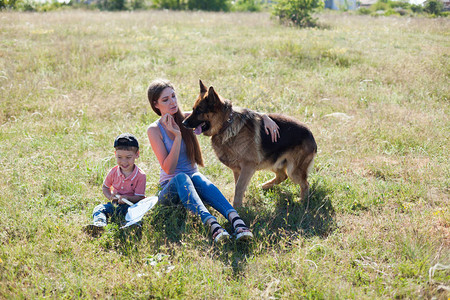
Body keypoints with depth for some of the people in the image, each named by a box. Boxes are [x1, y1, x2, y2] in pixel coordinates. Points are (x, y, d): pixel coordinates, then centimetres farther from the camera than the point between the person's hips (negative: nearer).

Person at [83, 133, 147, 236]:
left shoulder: (140, 176, -10)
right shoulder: (114, 172, 3)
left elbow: (139, 197, -11)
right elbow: (105, 187, 18)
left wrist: (126, 198, -30)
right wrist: (110, 196, -5)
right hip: (115, 203, 4)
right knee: (99, 209, -21)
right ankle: (99, 224, -49)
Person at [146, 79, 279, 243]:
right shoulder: (154, 130, -6)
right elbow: (168, 169, -14)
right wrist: (177, 136, -22)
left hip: (192, 182, 2)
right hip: (169, 188, -2)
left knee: (198, 178, -33)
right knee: (182, 178, -36)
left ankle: (236, 219, -58)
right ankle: (211, 223, -59)